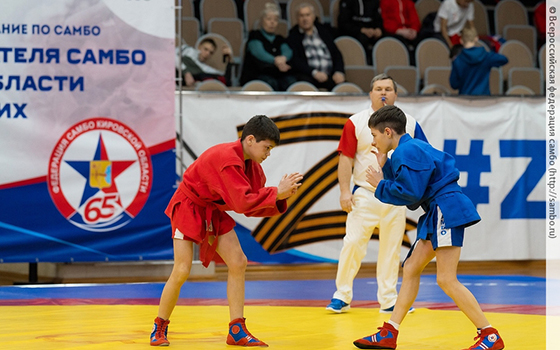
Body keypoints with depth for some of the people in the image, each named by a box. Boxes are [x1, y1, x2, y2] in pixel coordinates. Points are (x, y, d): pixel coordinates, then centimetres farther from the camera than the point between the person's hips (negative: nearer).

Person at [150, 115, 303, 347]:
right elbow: (242, 203, -35)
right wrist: (276, 192, -30)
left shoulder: (251, 166, -1)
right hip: (188, 206, -8)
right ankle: (159, 328, 8)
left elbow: (252, 207, 0)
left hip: (213, 211, 8)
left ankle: (237, 331, -1)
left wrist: (281, 198, -14)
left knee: (238, 262, -4)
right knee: (181, 271, -13)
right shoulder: (226, 158, -29)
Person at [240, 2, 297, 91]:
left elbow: (288, 52, 5)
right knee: (271, 82, -37)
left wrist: (283, 58, -24)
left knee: (291, 81, -30)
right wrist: (275, 61, -30)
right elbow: (259, 53, -8)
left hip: (278, 75, 3)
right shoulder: (254, 36, 13)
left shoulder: (280, 39, 26)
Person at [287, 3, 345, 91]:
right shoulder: (293, 35, 10)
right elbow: (294, 60, -3)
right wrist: (314, 73, -17)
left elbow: (336, 53, 17)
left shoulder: (323, 30, 22)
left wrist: (339, 72, -3)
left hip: (329, 75, 2)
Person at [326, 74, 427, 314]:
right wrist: (345, 191, -10)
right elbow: (346, 159, -2)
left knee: (391, 249, 6)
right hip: (364, 194, -2)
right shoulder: (356, 122, 0)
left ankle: (388, 300, 14)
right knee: (353, 243, -8)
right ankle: (342, 296, 2)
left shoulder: (409, 124, 6)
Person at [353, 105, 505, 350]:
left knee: (446, 280, -11)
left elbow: (410, 194, -18)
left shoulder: (407, 151, -13)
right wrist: (385, 166, 18)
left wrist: (380, 185, -4)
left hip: (447, 212, -11)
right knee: (410, 269, 12)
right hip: (438, 214, 11)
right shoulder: (411, 149, 19)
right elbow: (410, 194, 20)